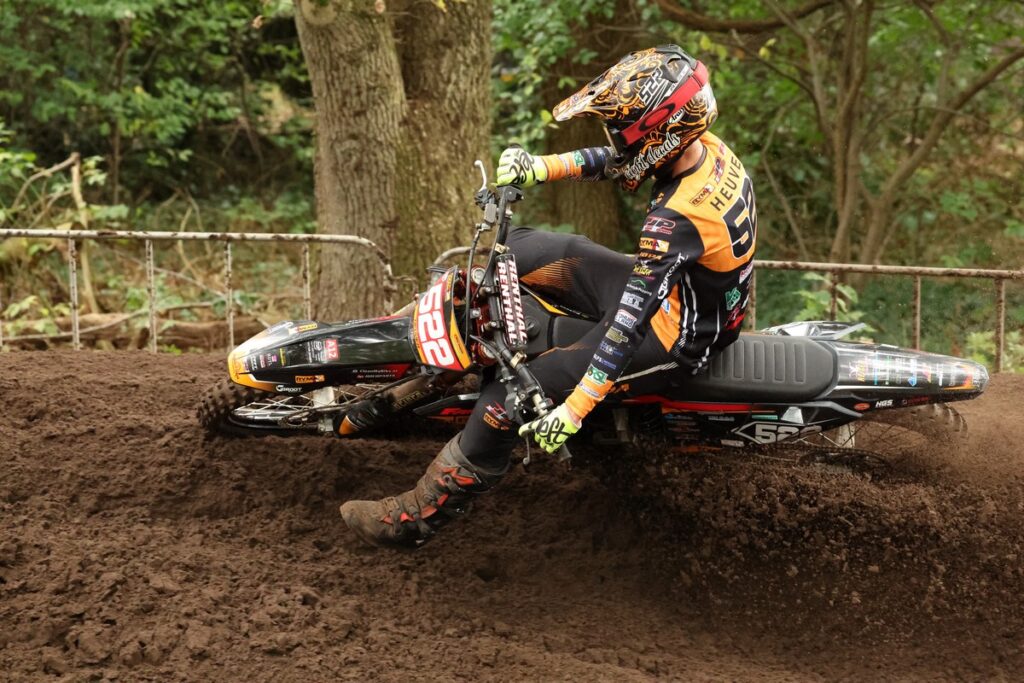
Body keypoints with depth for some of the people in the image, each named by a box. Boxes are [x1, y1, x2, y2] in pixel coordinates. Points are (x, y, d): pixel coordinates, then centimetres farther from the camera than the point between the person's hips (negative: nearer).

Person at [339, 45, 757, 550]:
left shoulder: (678, 220, -35)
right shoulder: (704, 146, -9)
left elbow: (630, 320, -36)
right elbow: (611, 162, 10)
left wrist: (575, 409, -36)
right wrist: (543, 167, -4)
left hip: (676, 333, -10)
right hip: (672, 285, 10)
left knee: (508, 397, -15)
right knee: (517, 250, 11)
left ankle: (418, 517, -2)